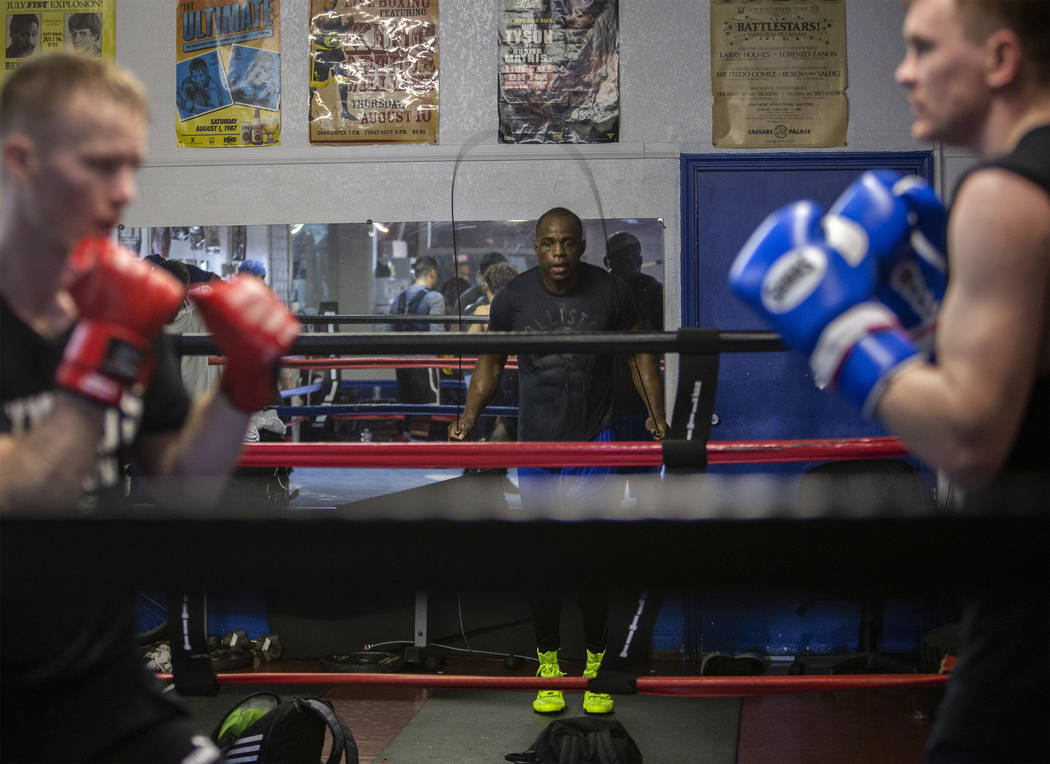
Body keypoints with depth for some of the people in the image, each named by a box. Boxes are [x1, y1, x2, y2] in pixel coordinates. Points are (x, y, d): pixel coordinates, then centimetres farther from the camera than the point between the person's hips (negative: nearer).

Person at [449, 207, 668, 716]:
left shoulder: (610, 292, -3)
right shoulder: (512, 298, -1)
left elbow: (640, 354, 7)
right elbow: (491, 364, 10)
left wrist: (657, 415, -5)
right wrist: (469, 417, -4)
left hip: (592, 441, -1)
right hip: (535, 442, 1)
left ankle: (595, 666, 9)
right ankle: (549, 665, 18)